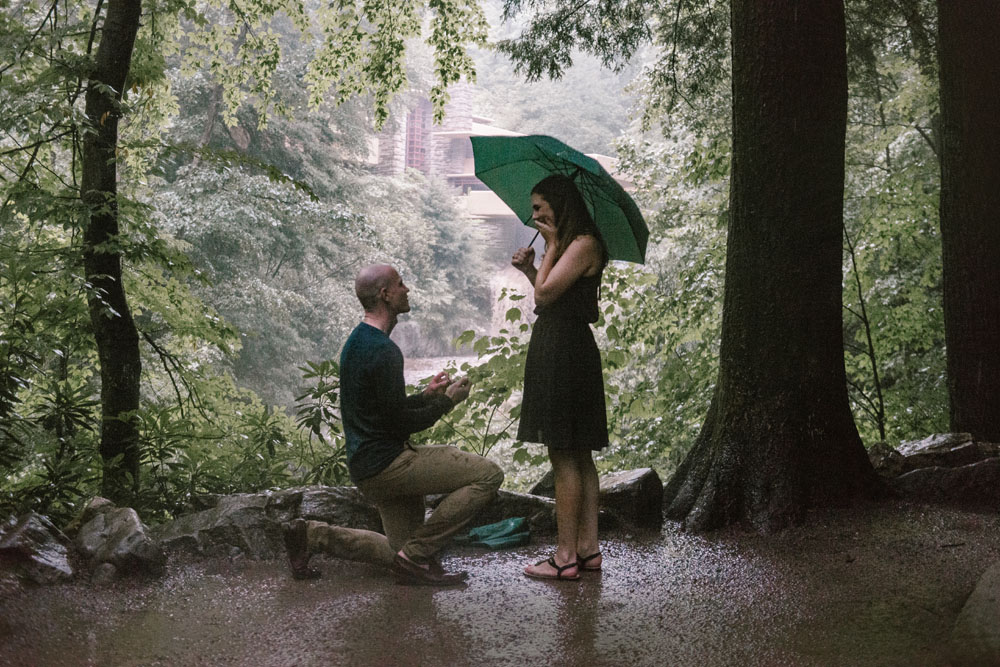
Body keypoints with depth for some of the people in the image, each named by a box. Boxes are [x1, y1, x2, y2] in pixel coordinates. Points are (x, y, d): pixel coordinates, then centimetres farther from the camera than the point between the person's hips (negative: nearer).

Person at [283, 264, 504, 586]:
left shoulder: (356, 341, 14)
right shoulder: (382, 350, -19)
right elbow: (400, 423, -18)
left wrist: (425, 395, 15)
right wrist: (447, 401, -5)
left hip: (367, 466, 10)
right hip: (386, 463, -10)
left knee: (404, 548, 19)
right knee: (488, 474, -15)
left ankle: (313, 535, 12)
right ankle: (415, 555, -11)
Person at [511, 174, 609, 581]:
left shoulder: (585, 244, -11)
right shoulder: (567, 246, 20)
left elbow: (546, 293, -17)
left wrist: (551, 246, -7)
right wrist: (529, 269, 10)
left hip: (565, 353, -11)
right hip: (556, 352, 11)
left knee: (563, 457, -8)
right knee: (577, 456, 10)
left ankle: (566, 557, -4)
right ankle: (588, 548, 16)